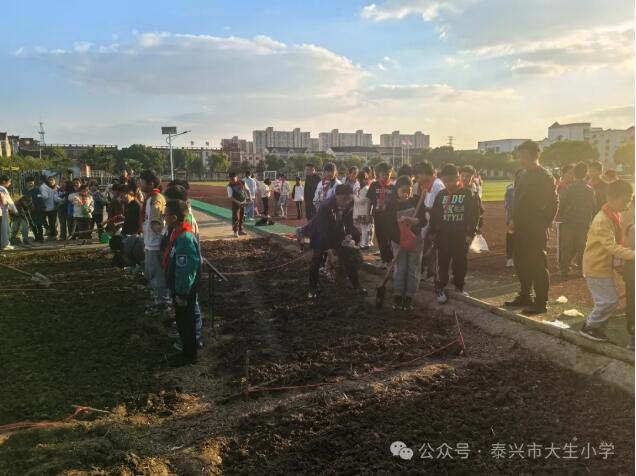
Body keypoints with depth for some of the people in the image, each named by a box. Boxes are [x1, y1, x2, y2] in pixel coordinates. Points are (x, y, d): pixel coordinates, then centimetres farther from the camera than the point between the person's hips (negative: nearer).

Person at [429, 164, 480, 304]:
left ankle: (459, 286, 27)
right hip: (443, 235, 1)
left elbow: (474, 215, -4)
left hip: (461, 236, -1)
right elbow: (434, 214, 8)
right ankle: (440, 289, 8)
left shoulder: (468, 194, -4)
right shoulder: (441, 194, 4)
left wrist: (470, 233, -8)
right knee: (442, 263, 1)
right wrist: (433, 232, 5)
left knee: (460, 262, 11)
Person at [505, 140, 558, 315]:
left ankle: (540, 302, 8)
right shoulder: (522, 175, 11)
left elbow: (553, 203, -11)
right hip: (521, 228, 8)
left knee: (538, 265, 0)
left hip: (536, 229, -8)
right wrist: (514, 220, 11)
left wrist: (544, 224, -11)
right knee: (521, 264, 14)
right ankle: (525, 296, 27)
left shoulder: (545, 177, -11)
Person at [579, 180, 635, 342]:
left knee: (611, 300, 12)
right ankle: (589, 328, 7)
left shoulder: (614, 216, 7)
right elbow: (612, 247, -29)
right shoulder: (602, 220, -23)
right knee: (609, 300, -6)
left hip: (605, 265, 9)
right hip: (597, 267, -9)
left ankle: (595, 326, 22)